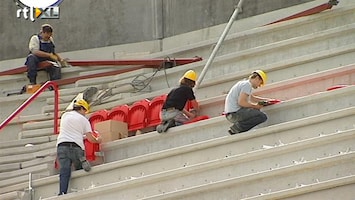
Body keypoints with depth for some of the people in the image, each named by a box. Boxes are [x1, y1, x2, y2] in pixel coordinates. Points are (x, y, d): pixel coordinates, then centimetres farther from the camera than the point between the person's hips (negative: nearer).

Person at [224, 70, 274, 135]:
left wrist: (266, 100, 33)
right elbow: (241, 102, -19)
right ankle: (236, 128, -14)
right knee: (263, 117, -16)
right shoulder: (247, 84, -7)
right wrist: (255, 106, -9)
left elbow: (252, 98, 38)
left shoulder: (243, 83, 25)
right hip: (235, 112, -11)